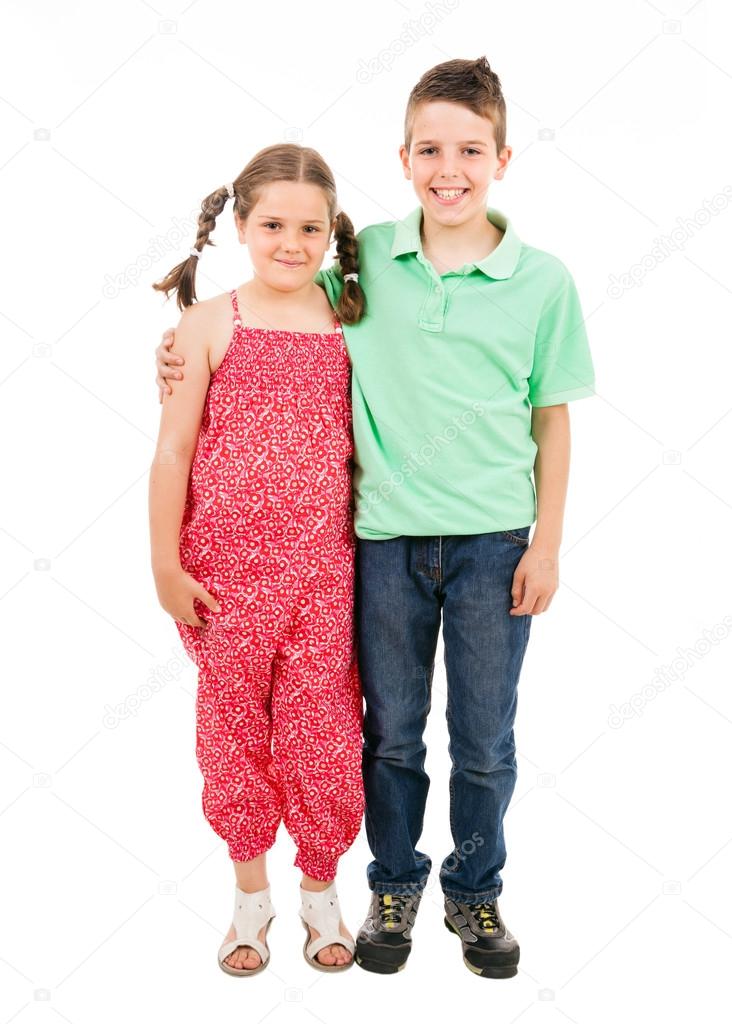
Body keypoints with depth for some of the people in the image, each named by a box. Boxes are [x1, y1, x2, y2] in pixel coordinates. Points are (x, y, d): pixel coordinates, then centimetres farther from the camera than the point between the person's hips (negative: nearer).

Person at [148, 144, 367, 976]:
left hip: (323, 568, 1)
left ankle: (320, 890, 31)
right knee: (233, 725, 12)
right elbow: (172, 451, -3)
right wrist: (167, 566, -4)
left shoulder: (349, 326, 2)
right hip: (228, 567, -1)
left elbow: (364, 447, 8)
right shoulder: (210, 323, -4)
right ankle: (250, 891, 33)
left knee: (322, 729, 8)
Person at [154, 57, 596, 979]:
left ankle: (474, 890, 36)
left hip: (493, 541, 0)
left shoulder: (542, 279, -3)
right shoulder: (363, 262, -1)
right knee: (391, 733, 15)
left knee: (484, 742, 12)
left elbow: (552, 419, 2)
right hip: (385, 537, 1)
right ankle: (394, 886, 37)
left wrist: (546, 543, -1)